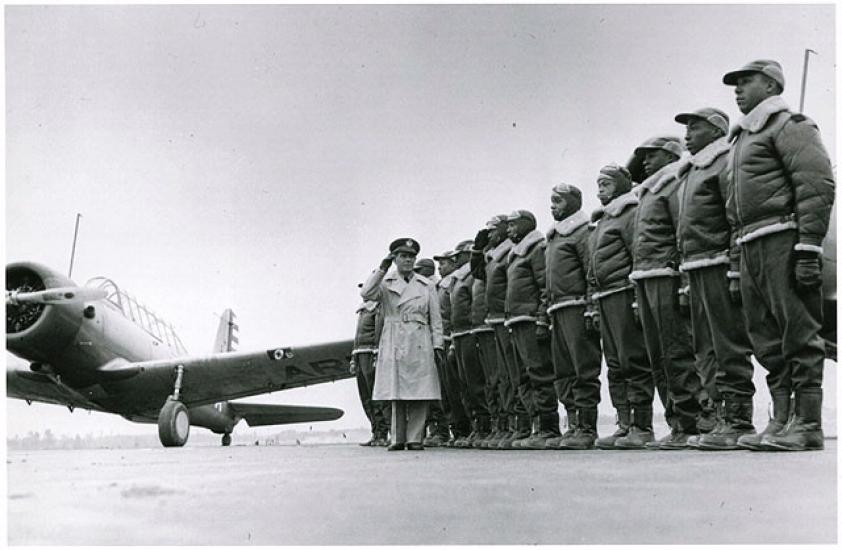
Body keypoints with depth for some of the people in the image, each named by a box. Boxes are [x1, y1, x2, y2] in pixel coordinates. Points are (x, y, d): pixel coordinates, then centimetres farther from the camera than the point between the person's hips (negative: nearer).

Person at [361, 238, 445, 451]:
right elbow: (366, 293, -10)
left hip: (419, 343, 1)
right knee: (396, 393, 0)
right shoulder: (386, 283, 10)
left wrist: (438, 345, 2)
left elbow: (436, 318, 12)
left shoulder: (426, 285, 14)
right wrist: (382, 268, -10)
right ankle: (398, 438, 7)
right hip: (393, 343, -1)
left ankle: (415, 438, 4)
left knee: (419, 393, -3)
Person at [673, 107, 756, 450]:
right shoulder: (688, 173, 24)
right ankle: (723, 416, 16)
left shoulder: (726, 162, -2)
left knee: (729, 346, -8)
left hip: (718, 264, -9)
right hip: (695, 268, 9)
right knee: (706, 351, 10)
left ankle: (739, 422, -4)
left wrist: (736, 263, -21)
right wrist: (686, 269, 16)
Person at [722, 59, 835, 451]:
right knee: (768, 339, 8)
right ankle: (781, 422, 14)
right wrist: (737, 265, 19)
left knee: (798, 331, -6)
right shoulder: (742, 137, 26)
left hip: (783, 237, -9)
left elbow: (818, 184, -12)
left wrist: (809, 247, -20)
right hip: (751, 246, 9)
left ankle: (808, 426, -2)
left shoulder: (788, 125, 0)